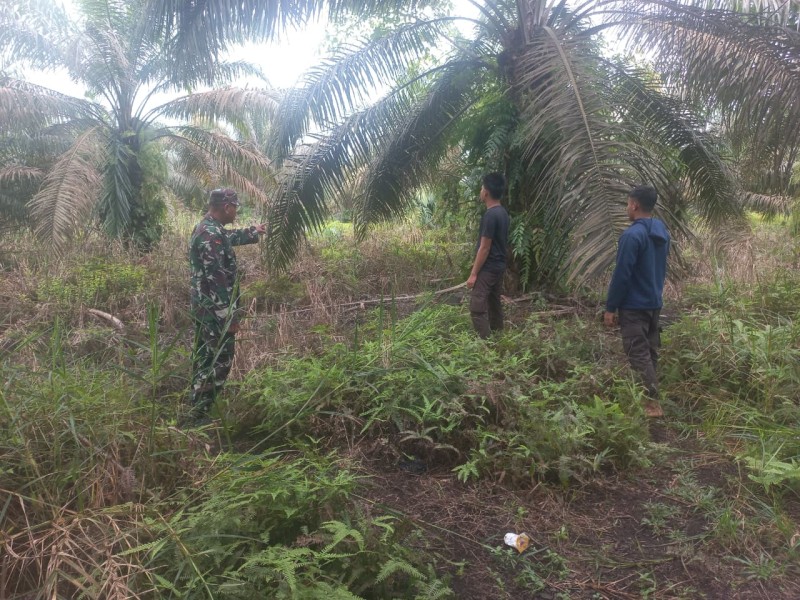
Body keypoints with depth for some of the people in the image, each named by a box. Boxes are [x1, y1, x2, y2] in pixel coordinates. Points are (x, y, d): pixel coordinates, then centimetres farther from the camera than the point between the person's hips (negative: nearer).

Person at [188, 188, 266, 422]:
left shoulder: (204, 228, 9)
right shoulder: (212, 236, -24)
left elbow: (229, 238, 32)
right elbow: (217, 280, -27)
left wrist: (253, 231, 44)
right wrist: (229, 316, -24)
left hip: (202, 308, 11)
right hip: (215, 311, -10)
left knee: (203, 358, 20)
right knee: (219, 362, -3)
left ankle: (197, 406, 33)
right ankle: (199, 414, 3)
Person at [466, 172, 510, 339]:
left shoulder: (490, 215, -21)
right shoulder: (502, 212, 9)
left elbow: (485, 247, -21)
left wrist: (474, 273, -17)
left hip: (488, 268, -10)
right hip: (499, 266, 10)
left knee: (477, 308, -8)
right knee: (494, 303, 18)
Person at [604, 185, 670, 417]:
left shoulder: (632, 235, -21)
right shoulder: (662, 232, 8)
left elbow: (621, 274, -20)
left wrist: (610, 307, -13)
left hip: (634, 306, -9)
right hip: (655, 303, 9)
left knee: (638, 354, -4)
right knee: (650, 351, 16)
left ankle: (652, 403, -4)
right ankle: (650, 396, 26)